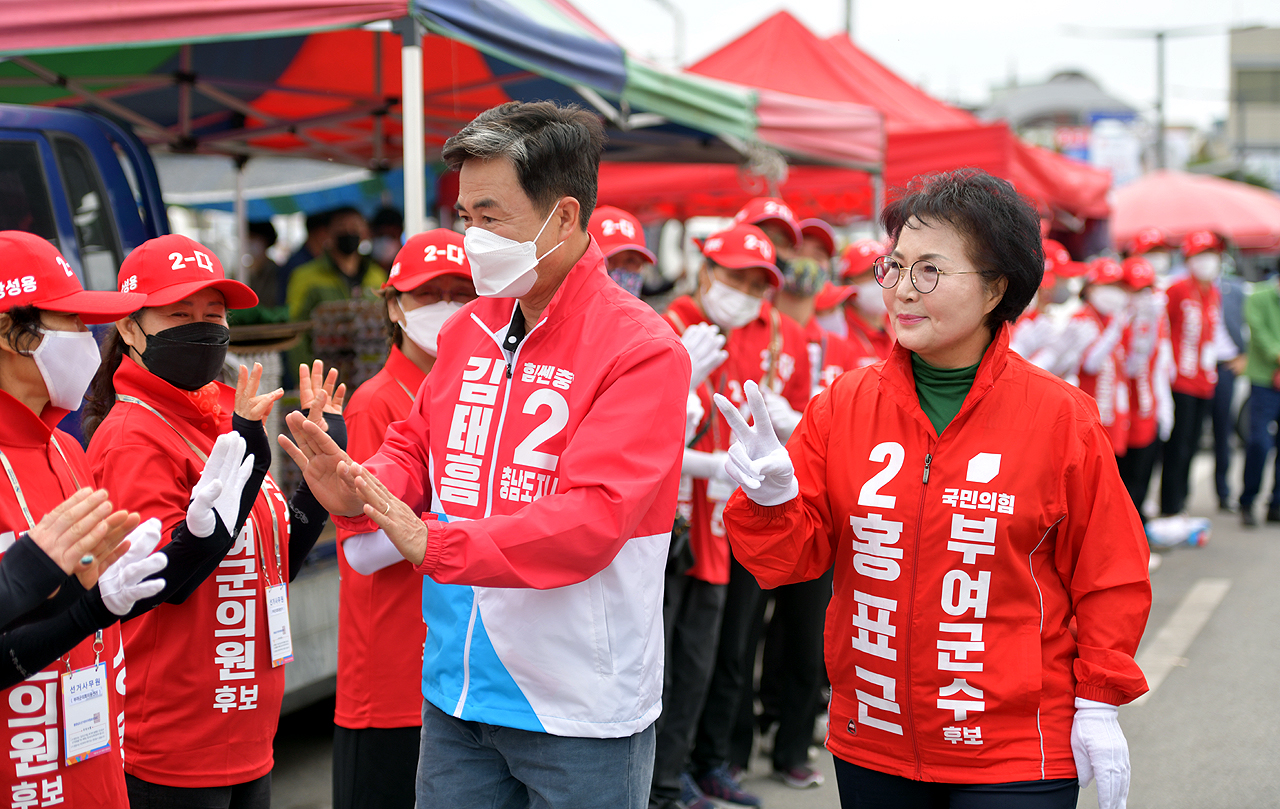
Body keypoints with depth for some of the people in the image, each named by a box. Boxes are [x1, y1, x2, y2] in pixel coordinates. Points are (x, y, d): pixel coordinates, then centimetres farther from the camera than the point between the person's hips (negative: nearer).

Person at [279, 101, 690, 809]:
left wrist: (438, 546, -30)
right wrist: (358, 495, -8)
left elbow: (593, 517, -23)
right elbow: (417, 445, 15)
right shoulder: (467, 331, 7)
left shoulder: (641, 350, -14)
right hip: (455, 692, 6)